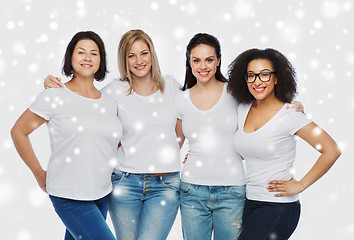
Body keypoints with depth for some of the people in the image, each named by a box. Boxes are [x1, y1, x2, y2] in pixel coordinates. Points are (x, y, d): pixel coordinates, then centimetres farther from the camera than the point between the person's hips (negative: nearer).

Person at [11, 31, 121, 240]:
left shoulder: (109, 102, 7)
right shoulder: (55, 97, -7)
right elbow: (18, 132, 0)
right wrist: (39, 174, 1)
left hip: (103, 195, 5)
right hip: (69, 197, -5)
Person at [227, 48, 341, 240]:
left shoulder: (289, 115, -12)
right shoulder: (243, 109, 6)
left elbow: (332, 151, -14)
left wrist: (300, 185, -11)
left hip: (279, 207, -6)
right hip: (249, 204, 7)